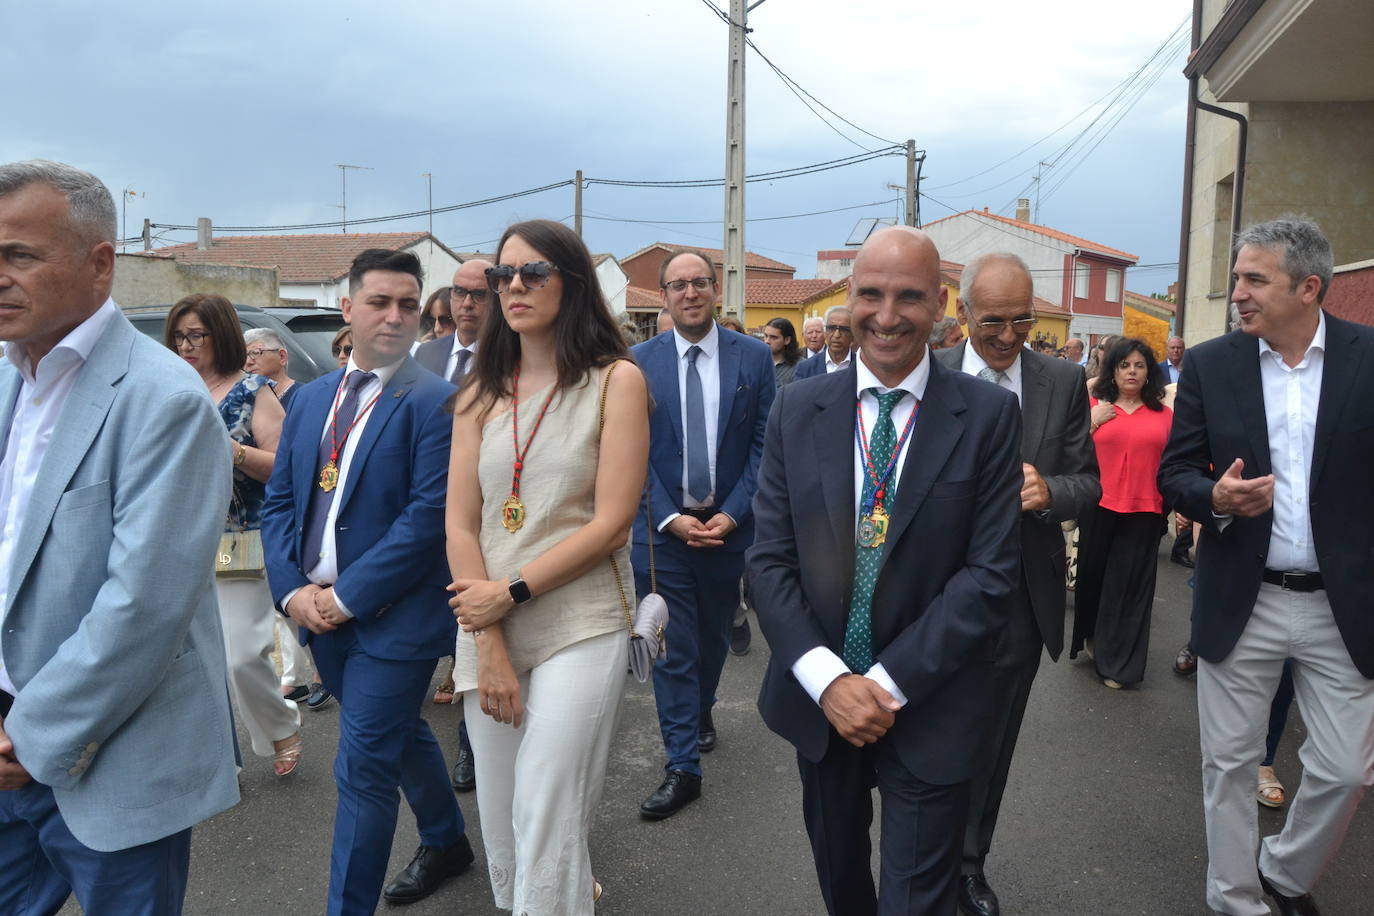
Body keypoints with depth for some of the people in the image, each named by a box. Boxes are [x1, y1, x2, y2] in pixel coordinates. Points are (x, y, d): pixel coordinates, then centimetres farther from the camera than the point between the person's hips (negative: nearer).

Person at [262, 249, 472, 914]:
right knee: (398, 733, 24)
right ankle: (446, 842, 46)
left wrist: (345, 597, -17)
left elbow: (429, 515, -19)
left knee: (363, 770, -2)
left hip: (392, 616, -7)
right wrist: (293, 590, -4)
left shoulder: (434, 402, -12)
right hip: (319, 612, 7)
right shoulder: (310, 399, 9)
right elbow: (279, 501, 10)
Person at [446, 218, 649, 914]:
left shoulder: (616, 380, -3)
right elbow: (460, 524, 3)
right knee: (500, 825, 14)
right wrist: (489, 646, -7)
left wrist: (511, 592, -11)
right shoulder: (480, 393, 9)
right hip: (486, 628, 5)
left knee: (547, 828, -5)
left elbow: (612, 522, -10)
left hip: (579, 626, -4)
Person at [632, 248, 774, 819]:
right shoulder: (639, 362, -3)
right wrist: (669, 518, -12)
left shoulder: (754, 357, -1)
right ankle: (683, 767, 11)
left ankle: (701, 710, 47)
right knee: (673, 650, 1)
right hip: (663, 529, -1)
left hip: (728, 525, 2)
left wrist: (732, 513, -11)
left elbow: (764, 444, -2)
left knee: (714, 638, 19)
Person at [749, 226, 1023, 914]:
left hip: (931, 707, -3)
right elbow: (769, 559, -4)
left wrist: (889, 683, -16)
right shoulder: (798, 409, -2)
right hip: (818, 700, 3)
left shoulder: (989, 414, -9)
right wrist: (828, 679, -15)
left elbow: (991, 572, -12)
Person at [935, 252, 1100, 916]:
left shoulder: (1064, 382, 0)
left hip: (1022, 596, 2)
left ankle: (970, 862, 38)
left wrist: (1048, 491, -21)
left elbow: (1088, 483, 0)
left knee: (993, 740, 17)